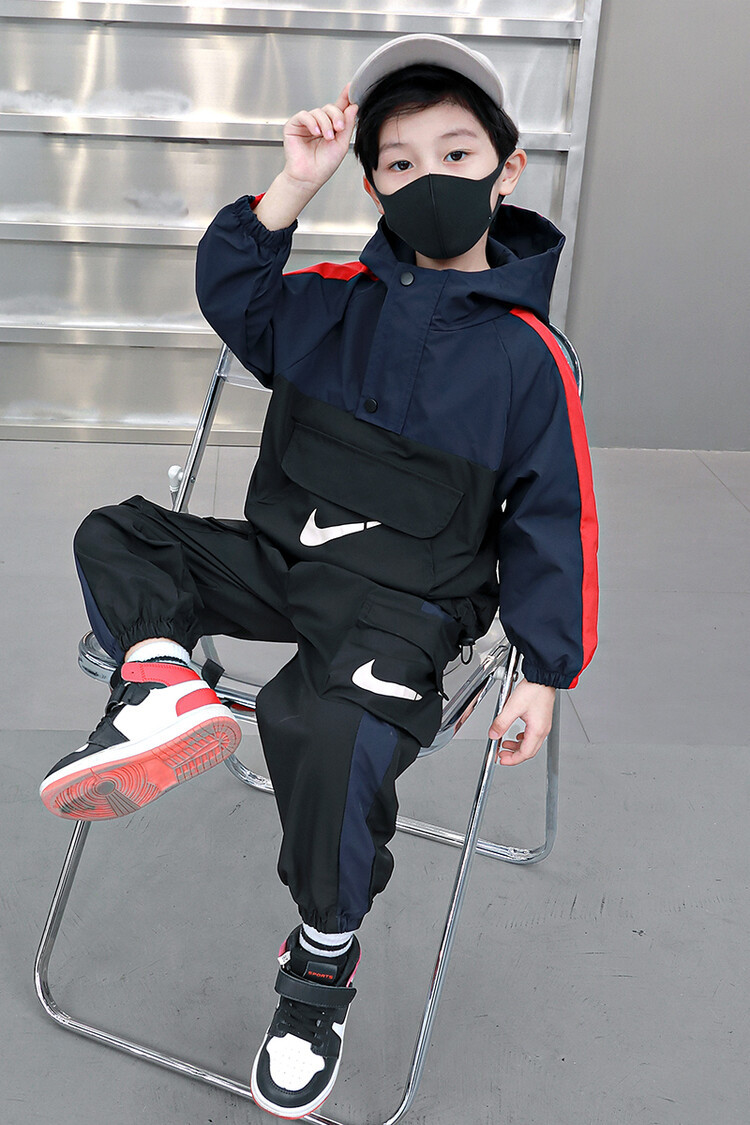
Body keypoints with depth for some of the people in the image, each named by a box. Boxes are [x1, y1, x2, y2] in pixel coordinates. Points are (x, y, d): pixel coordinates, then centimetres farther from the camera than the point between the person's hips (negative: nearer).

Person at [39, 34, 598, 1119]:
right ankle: (160, 679, -28)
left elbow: (553, 519, -3)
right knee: (116, 535, 1)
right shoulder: (340, 298, 8)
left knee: (324, 728, -32)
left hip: (406, 599, -5)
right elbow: (233, 295, 1)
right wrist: (295, 186, -11)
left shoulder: (525, 354, -5)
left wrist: (545, 673, -5)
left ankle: (325, 952, -5)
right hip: (280, 553, 6)